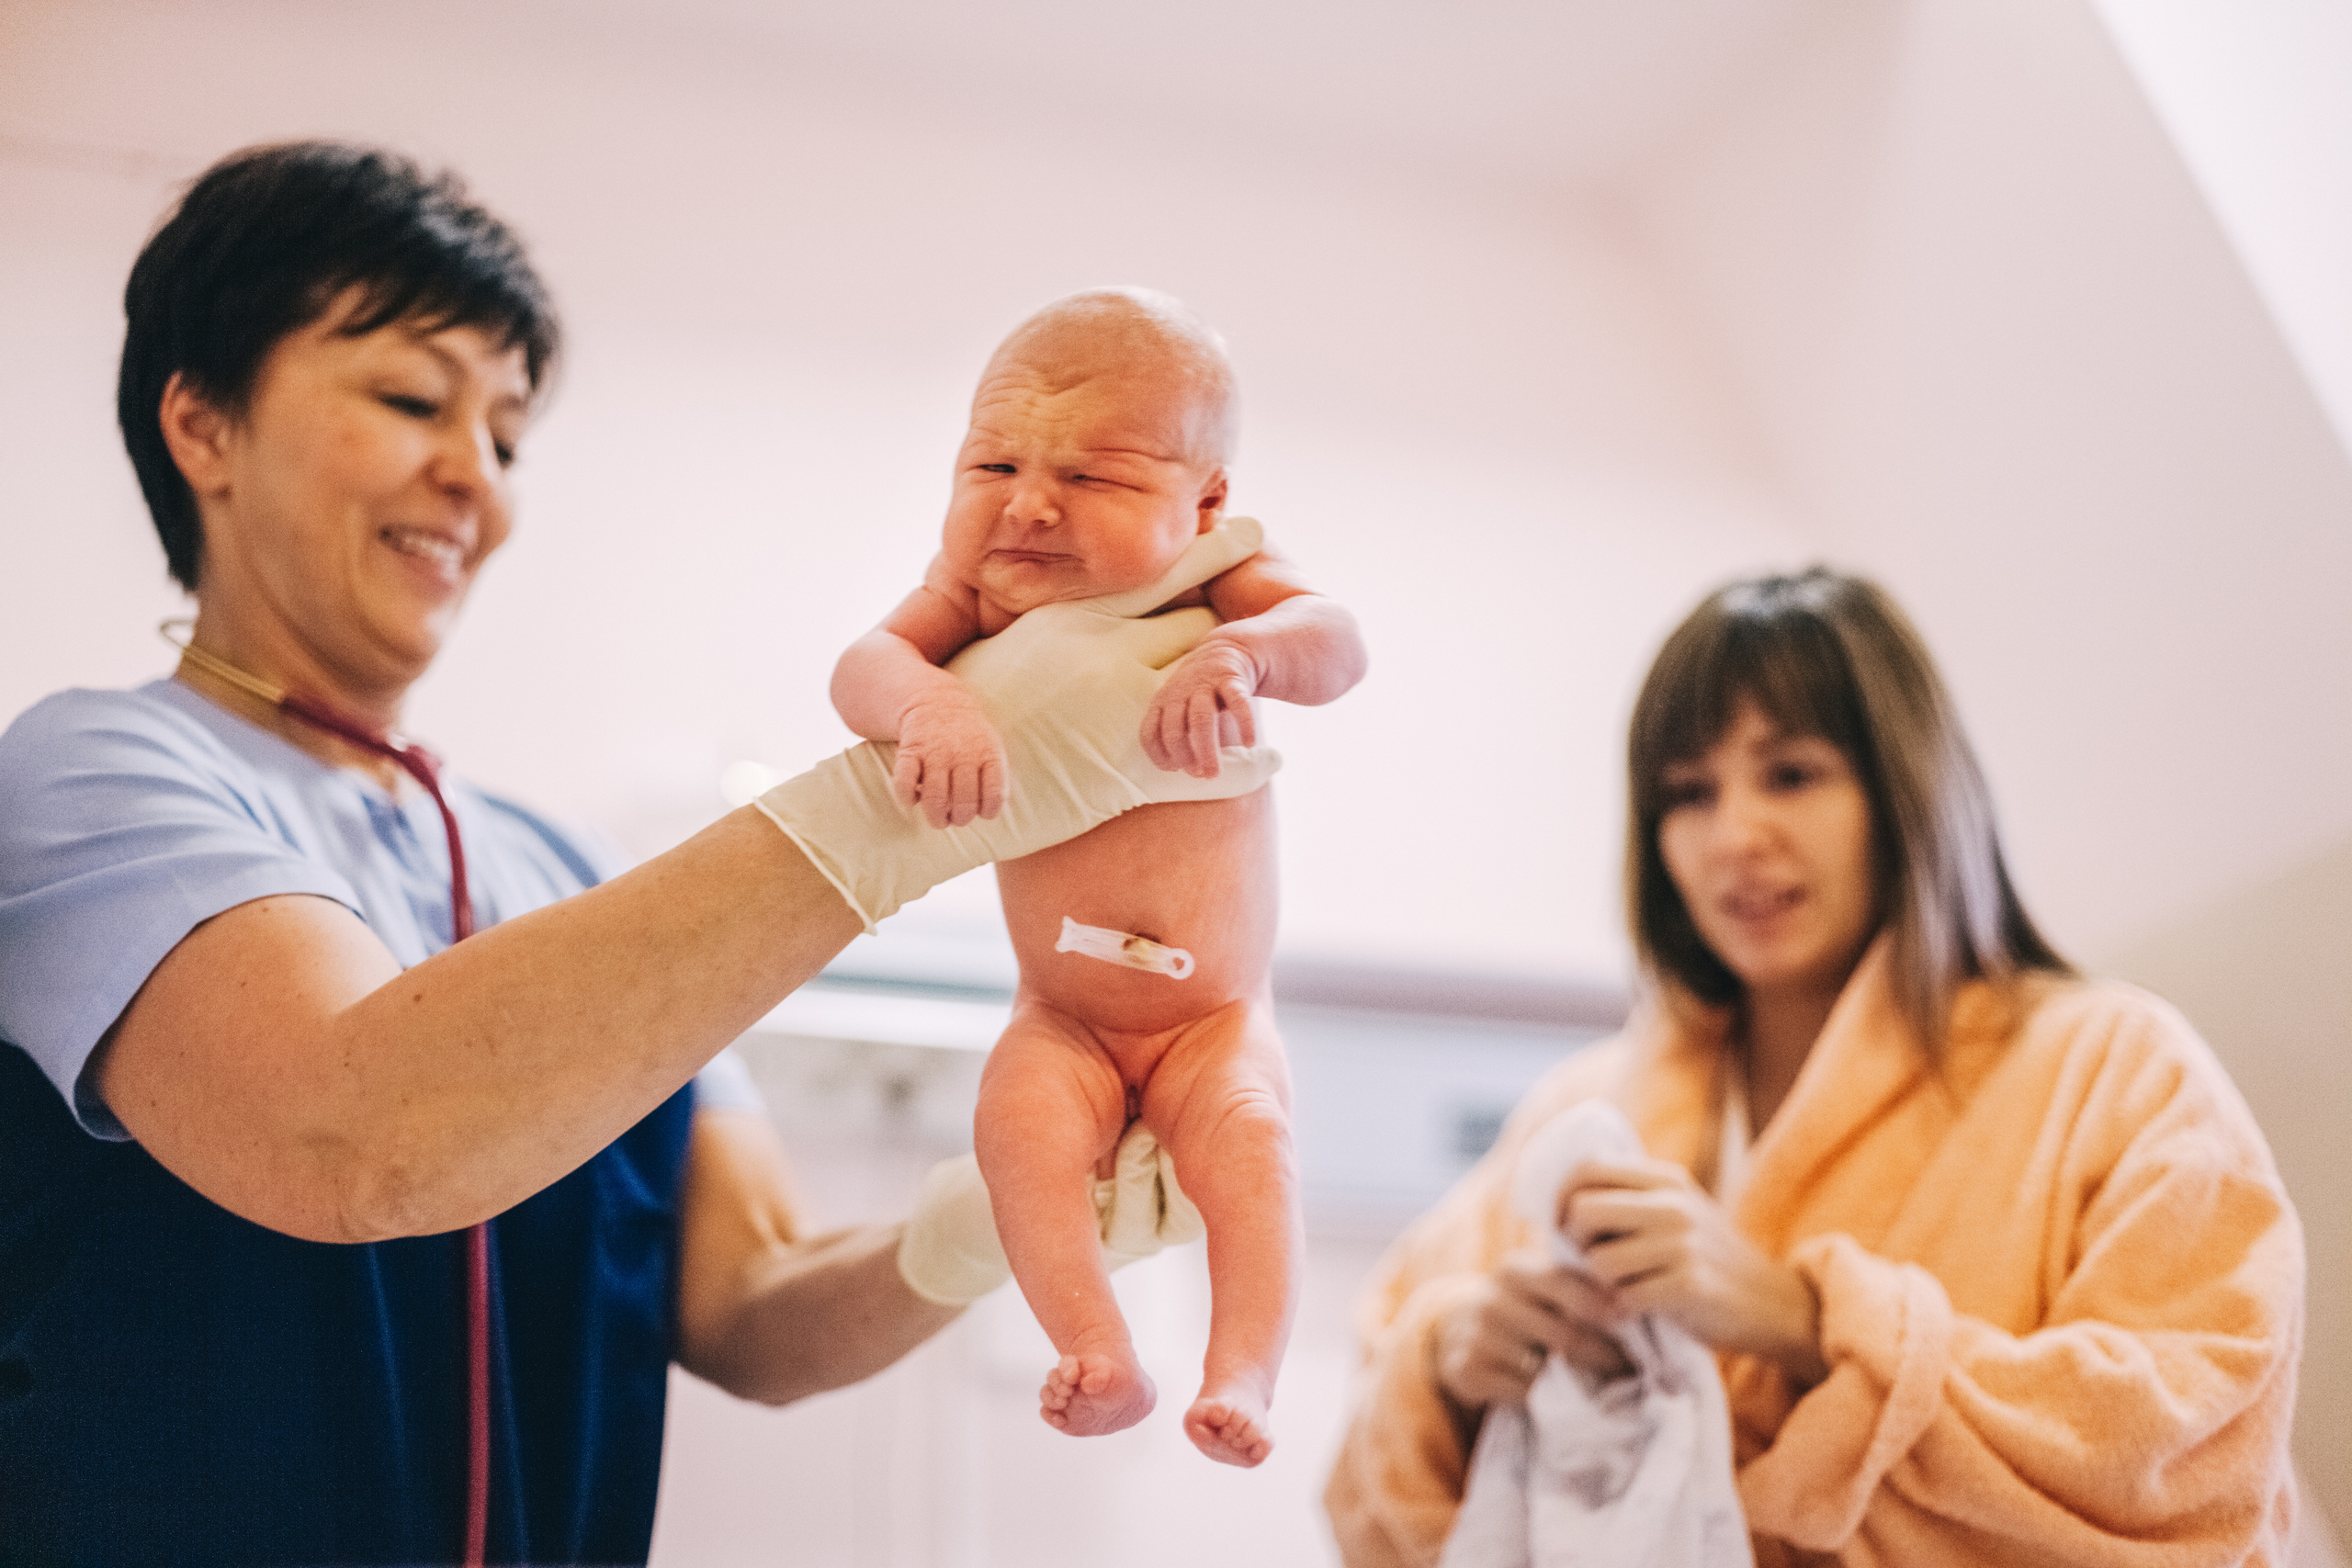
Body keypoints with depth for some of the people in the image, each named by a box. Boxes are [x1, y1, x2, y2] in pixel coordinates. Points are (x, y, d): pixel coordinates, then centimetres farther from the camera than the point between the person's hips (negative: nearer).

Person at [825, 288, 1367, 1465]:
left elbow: (1334, 642, -29)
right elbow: (863, 668, -26)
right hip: (1063, 1021, 1)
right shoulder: (973, 599, -9)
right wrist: (928, 705, -48)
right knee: (1018, 1118, -25)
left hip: (1216, 1018, -1)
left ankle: (1242, 1377, -22)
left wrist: (1241, 653, -50)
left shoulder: (1217, 577, -11)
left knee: (1249, 1139, -25)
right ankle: (1101, 1359, -23)